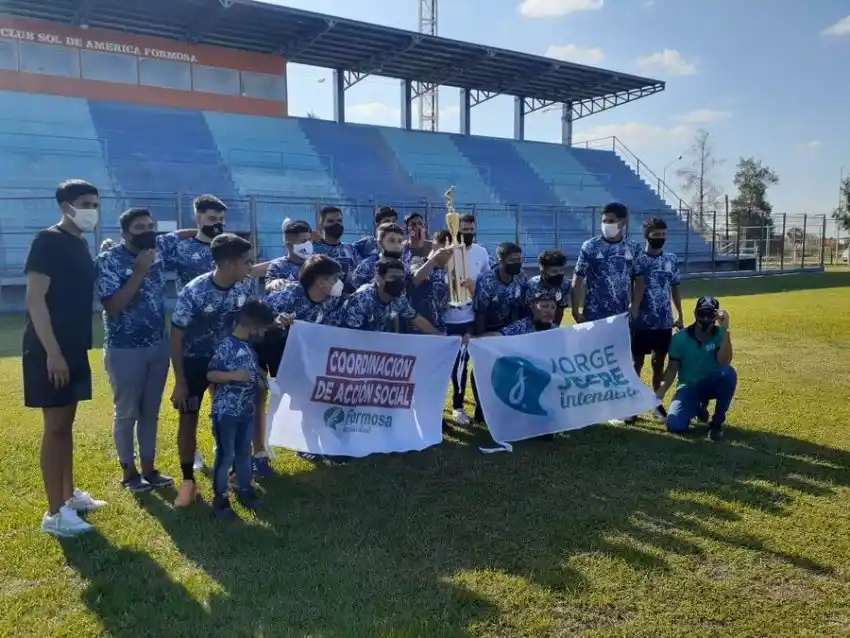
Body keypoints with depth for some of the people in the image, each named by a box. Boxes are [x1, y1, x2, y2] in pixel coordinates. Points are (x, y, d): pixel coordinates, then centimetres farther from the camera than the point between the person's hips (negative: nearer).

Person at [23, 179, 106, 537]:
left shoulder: (80, 245, 13)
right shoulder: (48, 241, -12)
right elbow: (35, 298, -18)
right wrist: (52, 351, -22)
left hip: (74, 347, 8)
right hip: (49, 349, -8)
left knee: (67, 423, 15)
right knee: (55, 427, -4)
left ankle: (69, 495, 26)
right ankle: (54, 513, 3)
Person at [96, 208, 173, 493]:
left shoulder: (157, 257, 5)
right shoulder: (108, 260, -12)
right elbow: (112, 307, -20)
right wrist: (139, 272, -22)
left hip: (158, 346, 5)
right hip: (124, 349, -5)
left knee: (151, 411, 13)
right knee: (126, 413, 7)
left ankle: (148, 468, 25)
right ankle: (129, 472, 21)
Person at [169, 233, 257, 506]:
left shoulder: (248, 285, -13)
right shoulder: (193, 292, -26)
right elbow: (176, 336, -17)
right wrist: (180, 382, -15)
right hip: (194, 361, -3)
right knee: (189, 419, 3)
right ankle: (188, 480, 18)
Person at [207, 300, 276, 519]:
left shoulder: (249, 347, 8)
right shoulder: (226, 345, -16)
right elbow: (210, 374, -18)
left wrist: (260, 377, 6)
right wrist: (234, 375, -29)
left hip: (246, 411, 8)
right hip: (226, 412, -8)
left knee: (244, 452, 18)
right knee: (225, 455, 3)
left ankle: (244, 489, 32)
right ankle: (219, 497, 16)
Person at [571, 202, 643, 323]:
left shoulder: (633, 248, 4)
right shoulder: (590, 246, -5)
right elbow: (577, 282, -4)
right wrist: (576, 312, -8)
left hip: (622, 316, 3)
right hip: (594, 316, -3)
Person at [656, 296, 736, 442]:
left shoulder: (720, 334, -11)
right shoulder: (680, 338, -9)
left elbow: (724, 362, -28)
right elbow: (672, 368, -4)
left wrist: (725, 329, -34)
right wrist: (661, 391, -19)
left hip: (711, 384, 0)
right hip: (688, 386, 0)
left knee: (729, 373, -35)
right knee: (675, 426, -22)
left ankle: (717, 422, -13)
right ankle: (698, 406, 17)